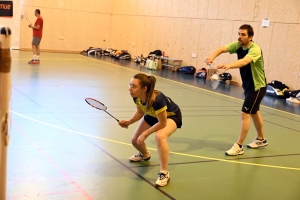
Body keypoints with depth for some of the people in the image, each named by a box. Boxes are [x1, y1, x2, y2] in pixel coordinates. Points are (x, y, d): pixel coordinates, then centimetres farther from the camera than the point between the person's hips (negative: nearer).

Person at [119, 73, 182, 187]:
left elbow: (162, 123, -30)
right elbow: (140, 112, -2)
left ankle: (164, 173, -23)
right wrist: (128, 122, -16)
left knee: (160, 137, -36)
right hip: (152, 116, 7)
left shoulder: (157, 99, -42)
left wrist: (145, 134, -26)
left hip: (171, 116, -7)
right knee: (135, 140, 6)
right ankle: (145, 155, 44)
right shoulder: (136, 97, -23)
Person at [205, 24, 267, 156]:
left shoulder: (255, 49, -28)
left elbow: (244, 61, -48)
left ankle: (239, 147, -2)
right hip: (248, 85, 9)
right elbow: (222, 49, -21)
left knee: (245, 114, -12)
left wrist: (228, 66, -65)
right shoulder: (238, 45, -7)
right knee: (254, 112, 22)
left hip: (257, 86, -9)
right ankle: (261, 139, 41)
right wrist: (212, 57, -42)